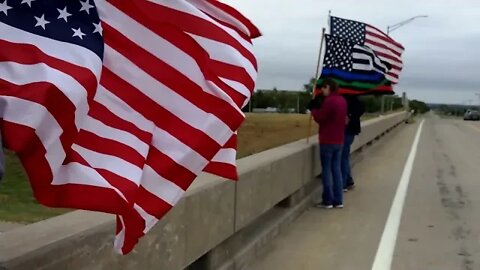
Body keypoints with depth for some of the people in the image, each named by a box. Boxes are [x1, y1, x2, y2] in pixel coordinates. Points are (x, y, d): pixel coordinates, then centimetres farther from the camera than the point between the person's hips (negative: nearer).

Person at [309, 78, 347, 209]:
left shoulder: (329, 101, -16)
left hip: (327, 141, -8)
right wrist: (320, 107, 6)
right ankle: (338, 200, 11)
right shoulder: (342, 100, 10)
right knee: (336, 169, 10)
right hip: (339, 141, 8)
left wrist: (314, 109, 3)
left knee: (326, 170, -1)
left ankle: (328, 201, 3)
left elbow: (319, 118, -13)